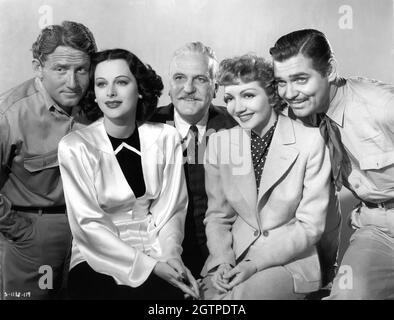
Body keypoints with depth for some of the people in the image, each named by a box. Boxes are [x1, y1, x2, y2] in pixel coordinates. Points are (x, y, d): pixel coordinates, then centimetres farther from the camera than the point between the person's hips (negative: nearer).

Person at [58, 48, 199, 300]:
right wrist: (147, 264, -15)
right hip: (99, 258, -2)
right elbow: (89, 223, -10)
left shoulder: (166, 138, 0)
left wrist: (170, 254, -13)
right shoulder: (74, 147, -8)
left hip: (158, 255, 2)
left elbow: (173, 207, 2)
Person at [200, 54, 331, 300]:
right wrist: (223, 261, -11)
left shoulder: (310, 141, -11)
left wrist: (255, 264, -15)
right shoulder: (219, 142, 0)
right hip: (233, 255, 4)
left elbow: (311, 226, -8)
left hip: (290, 259, -3)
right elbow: (217, 215, 5)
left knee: (241, 294, -27)